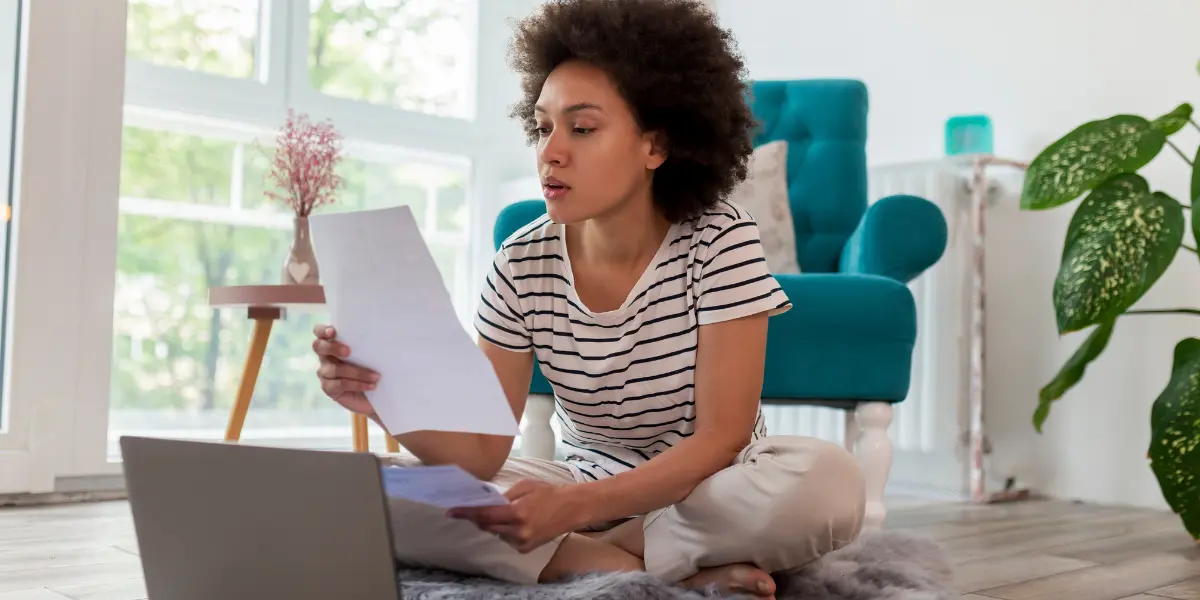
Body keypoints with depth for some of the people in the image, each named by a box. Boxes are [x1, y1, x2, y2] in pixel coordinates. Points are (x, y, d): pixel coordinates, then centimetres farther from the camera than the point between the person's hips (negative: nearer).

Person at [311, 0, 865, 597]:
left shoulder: (720, 242, -17)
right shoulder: (522, 263, -9)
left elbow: (721, 439, -21)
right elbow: (484, 452, -12)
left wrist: (578, 506, -36)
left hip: (709, 489, -3)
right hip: (584, 491, 3)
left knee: (827, 482, -35)